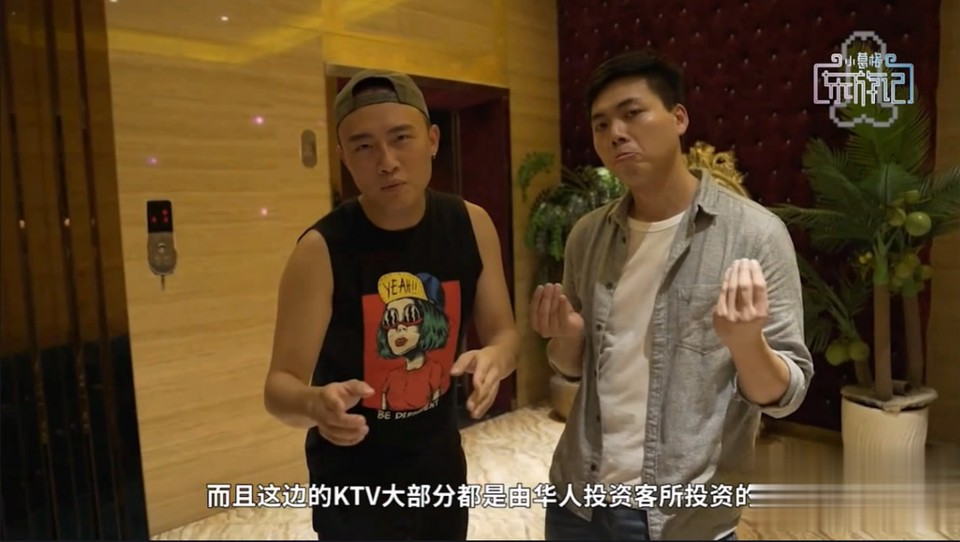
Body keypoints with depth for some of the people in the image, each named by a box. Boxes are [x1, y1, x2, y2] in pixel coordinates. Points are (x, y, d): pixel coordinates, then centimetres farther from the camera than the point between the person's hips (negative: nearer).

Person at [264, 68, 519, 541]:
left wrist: (495, 358, -26)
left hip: (441, 462, 5)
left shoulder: (472, 226, -11)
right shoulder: (321, 251, -22)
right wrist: (314, 403, -41)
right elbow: (280, 386, -18)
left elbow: (503, 334, -3)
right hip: (352, 483, -4)